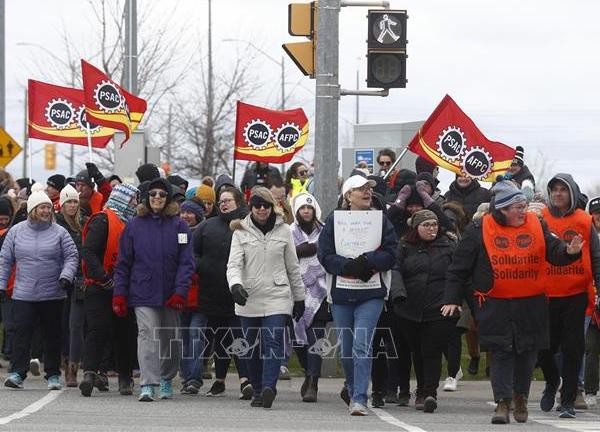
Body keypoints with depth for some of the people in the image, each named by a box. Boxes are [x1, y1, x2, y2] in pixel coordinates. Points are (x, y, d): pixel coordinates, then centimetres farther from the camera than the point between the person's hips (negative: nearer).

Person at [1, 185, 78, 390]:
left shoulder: (59, 232, 2)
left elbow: (72, 257, 3)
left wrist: (66, 276, -14)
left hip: (53, 295, 0)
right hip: (23, 295, 0)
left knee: (52, 335, 7)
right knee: (21, 333, -8)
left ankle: (53, 375, 16)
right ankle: (17, 372, -8)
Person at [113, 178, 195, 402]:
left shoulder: (179, 226, 2)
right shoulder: (134, 226, 4)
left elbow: (186, 262, -1)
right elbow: (123, 263, 5)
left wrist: (180, 291, -12)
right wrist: (119, 294, -1)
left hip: (170, 296, 1)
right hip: (143, 293, -1)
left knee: (170, 339, 11)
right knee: (147, 334, -14)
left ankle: (167, 379, 31)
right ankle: (148, 385, -20)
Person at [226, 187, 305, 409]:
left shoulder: (283, 230, 8)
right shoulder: (241, 232, 6)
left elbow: (293, 267, 15)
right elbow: (234, 264, -5)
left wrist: (299, 297, 16)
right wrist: (235, 285, -25)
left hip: (277, 297, -1)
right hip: (248, 299, 1)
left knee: (272, 342, -17)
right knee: (252, 347, 6)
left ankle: (269, 387, -29)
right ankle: (257, 390, 17)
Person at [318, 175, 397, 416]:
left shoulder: (381, 220, 6)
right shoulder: (334, 220, 4)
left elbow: (390, 254, -1)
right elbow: (325, 255, -3)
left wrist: (368, 261, -17)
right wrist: (349, 266, -17)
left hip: (371, 293, -1)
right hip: (341, 292, 1)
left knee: (362, 346, -14)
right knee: (346, 347, 11)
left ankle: (359, 398, -14)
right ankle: (352, 387, 35)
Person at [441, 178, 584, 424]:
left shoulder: (537, 226, 5)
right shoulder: (479, 231, -3)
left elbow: (554, 253, 3)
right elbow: (459, 267, 2)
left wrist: (569, 252, -21)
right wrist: (452, 299, -1)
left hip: (531, 305, 3)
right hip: (495, 306, -3)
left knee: (527, 352, 9)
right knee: (501, 353, -7)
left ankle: (520, 397, 29)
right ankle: (502, 402, -5)